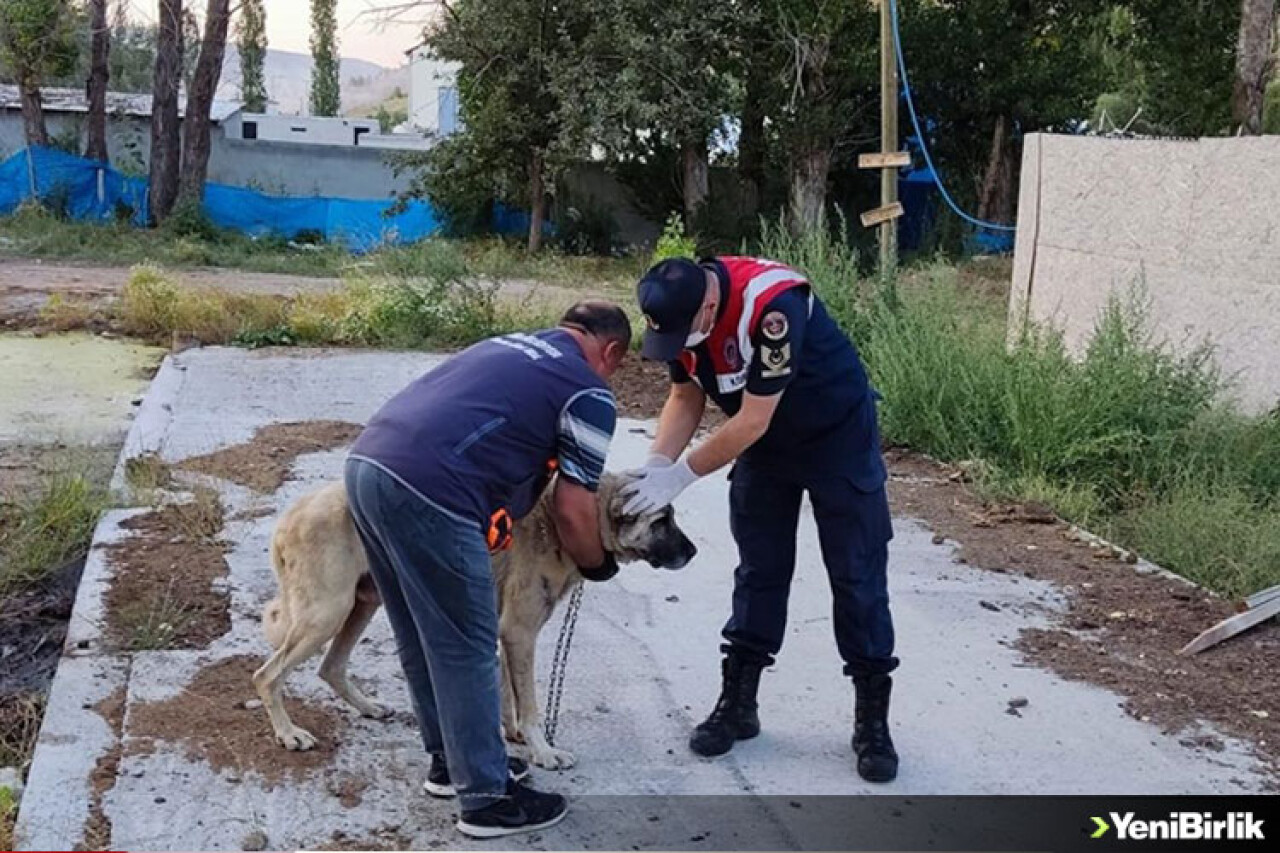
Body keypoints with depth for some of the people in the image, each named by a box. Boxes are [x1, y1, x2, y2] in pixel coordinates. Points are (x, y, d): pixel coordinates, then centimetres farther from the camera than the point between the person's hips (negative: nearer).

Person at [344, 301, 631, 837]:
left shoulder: (508, 345, 29)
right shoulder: (589, 392, 6)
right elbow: (572, 512, 5)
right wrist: (597, 564, 23)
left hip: (366, 465, 9)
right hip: (425, 493, -9)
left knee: (423, 640, 21)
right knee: (466, 649, 5)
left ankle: (450, 761, 35)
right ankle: (486, 799, 16)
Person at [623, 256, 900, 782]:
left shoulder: (772, 305, -37)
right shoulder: (680, 309, -15)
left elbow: (752, 420, -32)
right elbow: (686, 396, -3)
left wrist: (679, 476, -28)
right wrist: (655, 465, -18)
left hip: (838, 437, -6)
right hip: (764, 444, 6)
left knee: (857, 576, -1)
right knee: (759, 571, 10)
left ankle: (872, 719, 8)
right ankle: (737, 704, 18)